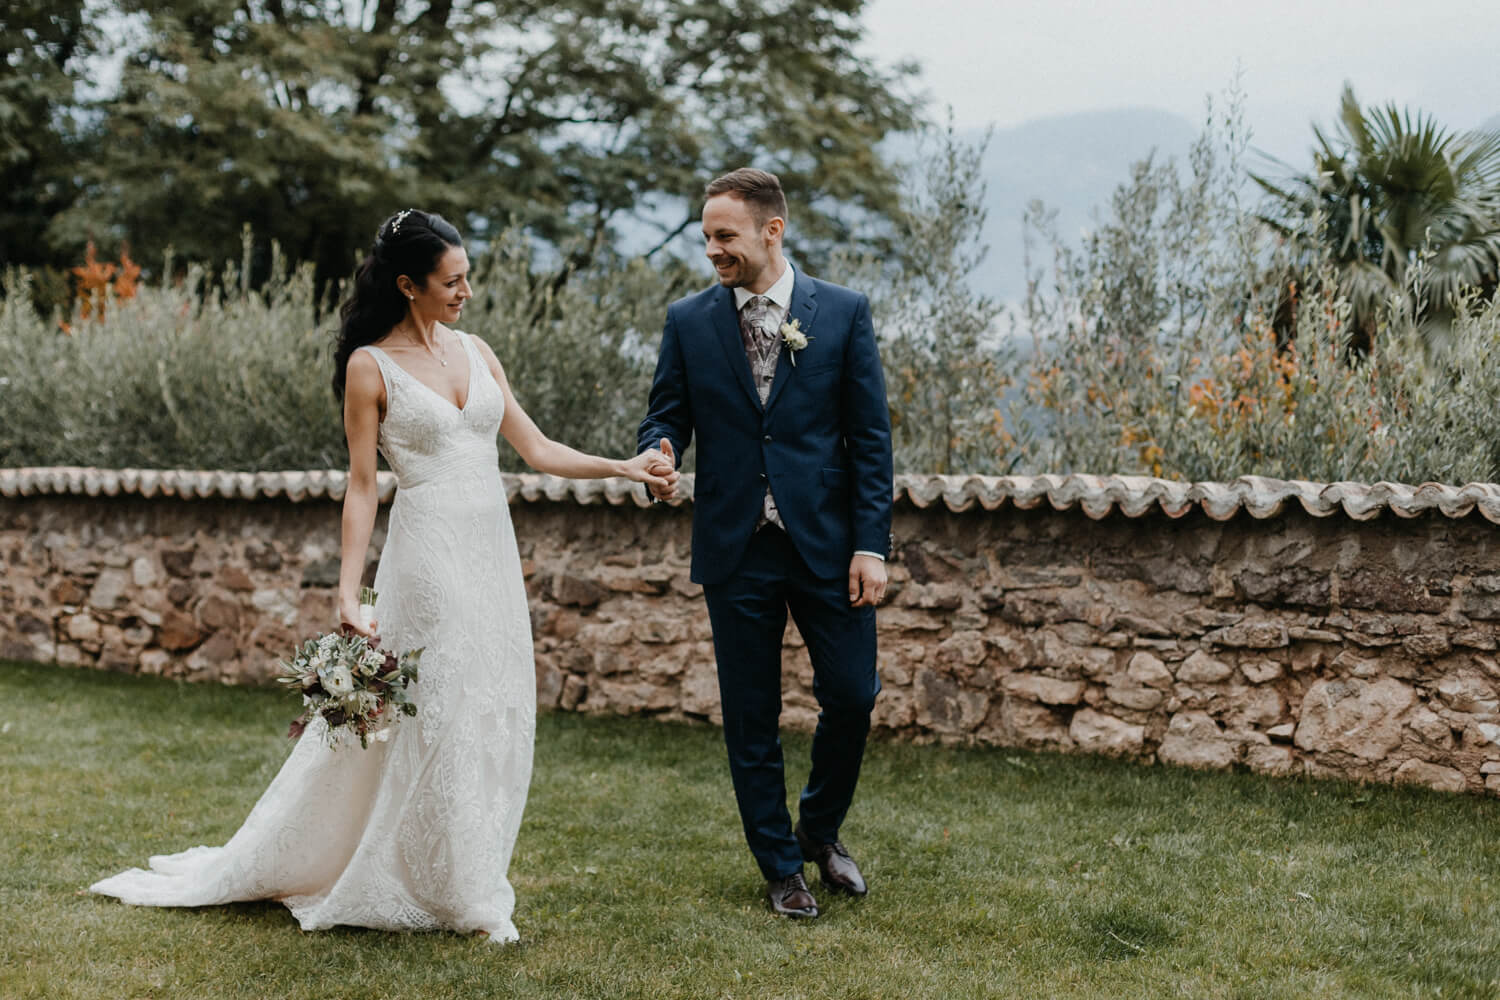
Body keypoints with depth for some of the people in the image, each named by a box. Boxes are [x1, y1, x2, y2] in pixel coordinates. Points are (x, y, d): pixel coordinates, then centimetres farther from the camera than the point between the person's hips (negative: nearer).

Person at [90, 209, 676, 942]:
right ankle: (458, 897, 9)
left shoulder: (475, 352, 12)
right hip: (428, 550, -6)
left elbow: (536, 449, 13)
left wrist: (623, 468, 4)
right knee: (436, 718, -3)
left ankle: (466, 879, 19)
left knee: (493, 716, 7)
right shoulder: (371, 366, -4)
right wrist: (349, 588, -11)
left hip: (491, 552, 6)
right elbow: (361, 488, -4)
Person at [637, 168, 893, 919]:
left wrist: (871, 545, -6)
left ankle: (820, 828, 29)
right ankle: (781, 868, 21)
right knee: (751, 719, 6)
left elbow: (870, 435, -1)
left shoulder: (843, 313, 0)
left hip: (826, 545, -1)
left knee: (852, 695, 2)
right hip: (736, 551, 1)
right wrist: (657, 454, -19)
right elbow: (665, 415, 6)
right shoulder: (689, 322, 3)